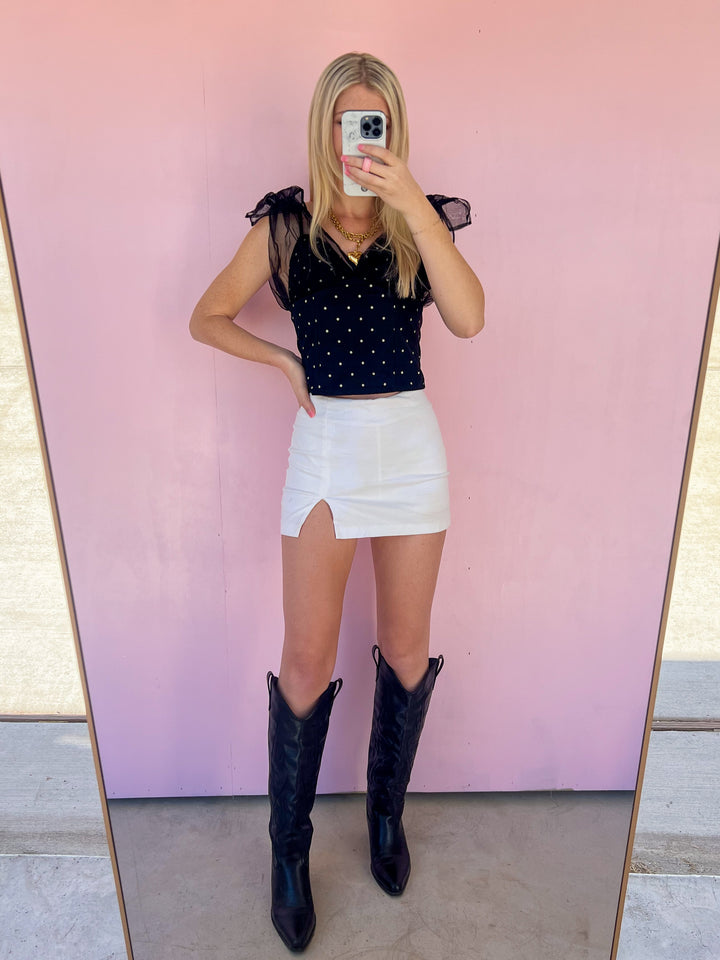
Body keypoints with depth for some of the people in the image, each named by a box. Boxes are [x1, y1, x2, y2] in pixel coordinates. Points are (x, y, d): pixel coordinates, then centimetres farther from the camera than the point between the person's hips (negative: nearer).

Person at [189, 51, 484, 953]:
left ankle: (386, 811, 36)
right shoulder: (284, 225, 4)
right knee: (307, 658, 0)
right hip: (326, 442, -1)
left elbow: (468, 319, -14)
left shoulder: (421, 221, 5)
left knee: (406, 645, 11)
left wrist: (412, 203, -20)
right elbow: (207, 318, 11)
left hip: (411, 440, 2)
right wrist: (282, 359, -2)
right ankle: (289, 849, 23)